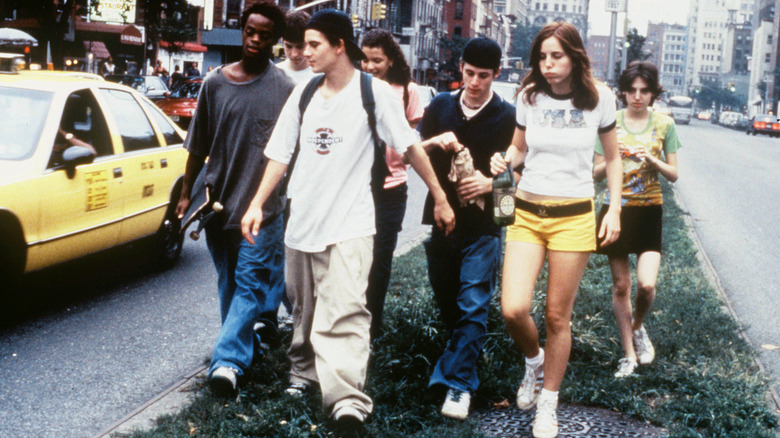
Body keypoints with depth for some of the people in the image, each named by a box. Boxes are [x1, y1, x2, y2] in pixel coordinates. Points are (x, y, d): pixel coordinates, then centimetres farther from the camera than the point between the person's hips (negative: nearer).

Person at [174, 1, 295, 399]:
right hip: (218, 201, 3)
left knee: (250, 283, -8)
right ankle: (249, 340, 30)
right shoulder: (216, 82, 4)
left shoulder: (285, 89, -3)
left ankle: (229, 359, -10)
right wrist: (186, 194, 9)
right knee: (229, 284, 14)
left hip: (263, 205, -3)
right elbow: (198, 145, 9)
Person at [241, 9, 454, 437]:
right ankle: (303, 372, 39)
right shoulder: (305, 92, 7)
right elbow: (281, 153, 11)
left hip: (348, 225, -5)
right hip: (302, 221, 5)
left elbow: (409, 146, -1)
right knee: (304, 311, 17)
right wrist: (257, 204, 5)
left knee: (343, 315, -17)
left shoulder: (374, 92, -6)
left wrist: (440, 198, 1)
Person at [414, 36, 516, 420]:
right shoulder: (441, 105, 5)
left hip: (483, 224, -4)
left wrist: (491, 183, -19)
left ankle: (459, 382, -6)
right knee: (445, 298, 15)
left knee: (472, 303, -9)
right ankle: (466, 351, 38)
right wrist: (434, 142, -13)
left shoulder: (507, 116, -5)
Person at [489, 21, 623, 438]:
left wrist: (614, 208, 2)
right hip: (527, 212, 2)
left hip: (573, 216, -1)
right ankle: (534, 360, 23)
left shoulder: (598, 98, -2)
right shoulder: (529, 96, 1)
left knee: (557, 317, 3)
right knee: (513, 310, -12)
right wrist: (506, 160, -9)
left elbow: (612, 157, 10)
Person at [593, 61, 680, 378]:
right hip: (616, 207, 1)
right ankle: (629, 354, 19)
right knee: (620, 286, 5)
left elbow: (673, 174, 3)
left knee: (647, 284, -14)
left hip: (649, 210, -1)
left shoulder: (664, 124, 1)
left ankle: (638, 327, 19)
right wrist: (613, 157, -16)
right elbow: (596, 173, 3)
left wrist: (652, 160, -15)